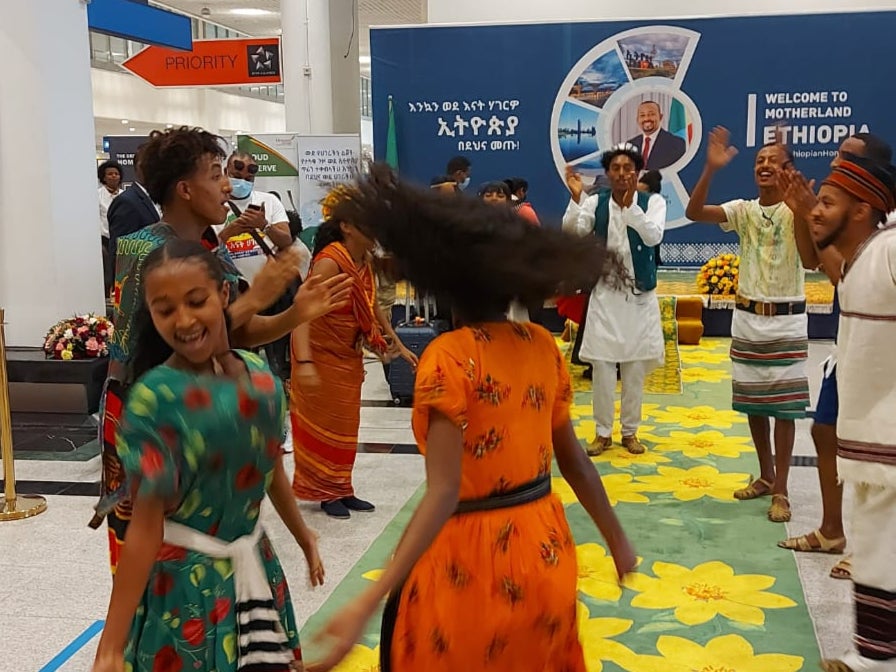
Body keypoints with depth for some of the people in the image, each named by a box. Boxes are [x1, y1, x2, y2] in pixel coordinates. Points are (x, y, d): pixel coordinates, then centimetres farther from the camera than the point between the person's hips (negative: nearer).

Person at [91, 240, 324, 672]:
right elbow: (146, 525, -20)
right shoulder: (154, 400, -21)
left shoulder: (259, 376, -5)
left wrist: (304, 538, 23)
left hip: (254, 567, 5)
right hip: (185, 582, -5)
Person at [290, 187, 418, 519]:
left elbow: (374, 307, 13)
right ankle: (325, 492, 19)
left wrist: (399, 345, 16)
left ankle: (341, 490, 25)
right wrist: (304, 363, -46)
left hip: (350, 356, 8)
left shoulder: (366, 260, -2)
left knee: (345, 426, 14)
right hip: (321, 355, -8)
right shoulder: (330, 262, -27)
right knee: (322, 425, 5)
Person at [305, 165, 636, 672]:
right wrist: (617, 540, 18)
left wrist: (369, 604, -31)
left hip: (473, 557, -6)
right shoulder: (542, 347, -1)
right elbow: (574, 460, 4)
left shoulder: (448, 358, -19)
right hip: (545, 550, 6)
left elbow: (444, 493, -25)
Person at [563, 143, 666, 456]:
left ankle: (630, 431, 21)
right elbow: (572, 231, -16)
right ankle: (603, 431, 15)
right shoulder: (596, 202, -2)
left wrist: (630, 205, -33)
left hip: (640, 294, 0)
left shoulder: (653, 201, -5)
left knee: (636, 368, 8)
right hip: (604, 293, 0)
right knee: (601, 366, 2)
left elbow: (653, 237, -22)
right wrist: (576, 198, -31)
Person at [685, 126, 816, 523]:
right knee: (752, 402, 12)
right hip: (747, 318, 4)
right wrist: (710, 170, -26)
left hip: (787, 320, -4)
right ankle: (765, 476, 28)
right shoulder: (743, 210, 2)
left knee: (783, 405, -1)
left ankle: (781, 490, 7)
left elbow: (810, 260, -24)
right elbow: (694, 213, -14)